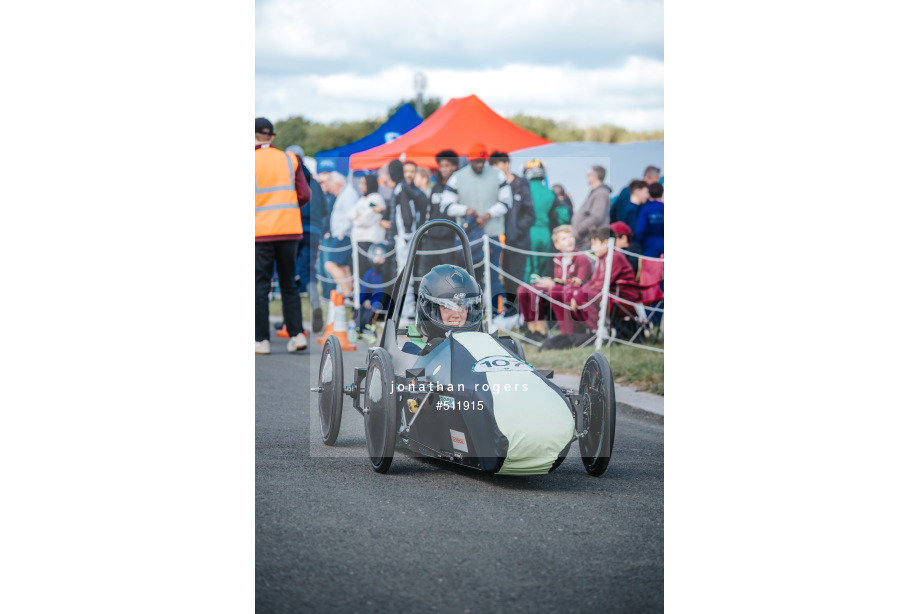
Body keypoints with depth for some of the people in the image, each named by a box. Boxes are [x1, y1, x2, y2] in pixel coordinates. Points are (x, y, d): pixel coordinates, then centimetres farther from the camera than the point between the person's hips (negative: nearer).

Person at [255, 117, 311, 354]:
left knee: (260, 286, 1)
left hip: (260, 231, -3)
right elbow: (304, 195, 4)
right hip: (289, 229, 3)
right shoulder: (289, 159, 7)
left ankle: (262, 339, 0)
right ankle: (297, 333, 3)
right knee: (289, 284, 12)